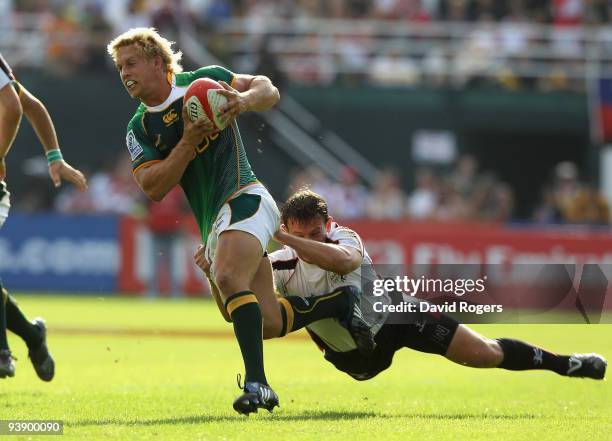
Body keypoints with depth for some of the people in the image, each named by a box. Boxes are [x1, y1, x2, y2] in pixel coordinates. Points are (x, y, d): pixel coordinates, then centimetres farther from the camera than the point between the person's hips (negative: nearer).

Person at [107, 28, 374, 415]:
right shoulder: (139, 129, 12)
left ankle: (257, 382, -37)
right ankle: (340, 303, 25)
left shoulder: (204, 80, 2)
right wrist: (188, 143, -14)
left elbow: (268, 90, 1)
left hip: (243, 198, -6)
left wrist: (244, 100, -22)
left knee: (228, 277, -33)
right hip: (213, 224, 6)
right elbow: (154, 188, -1)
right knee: (268, 324, 1)